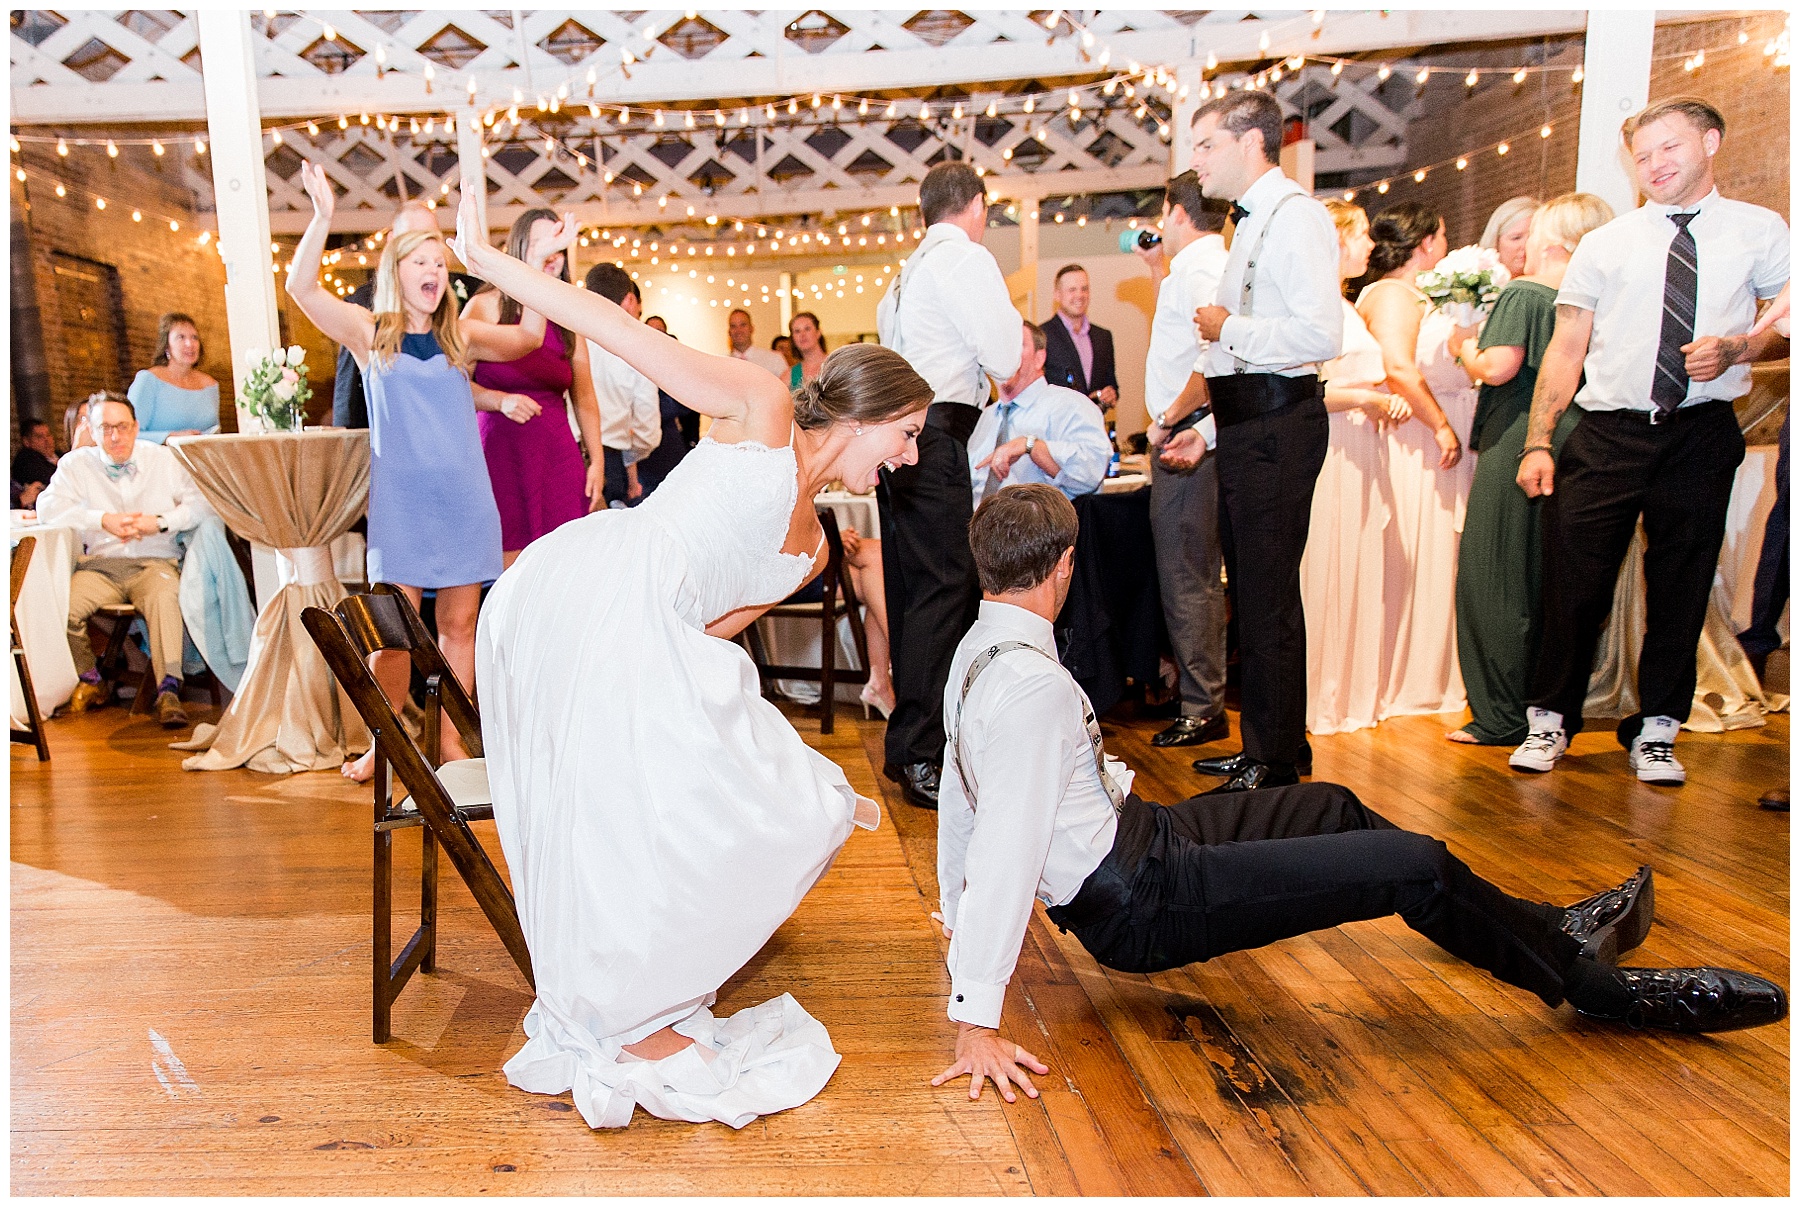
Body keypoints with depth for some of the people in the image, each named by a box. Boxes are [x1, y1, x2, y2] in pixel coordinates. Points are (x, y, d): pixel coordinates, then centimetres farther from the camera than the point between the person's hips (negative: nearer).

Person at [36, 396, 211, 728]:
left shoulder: (164, 459, 10)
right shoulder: (75, 463, 10)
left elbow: (202, 500, 2)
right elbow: (48, 507, -3)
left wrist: (161, 522, -13)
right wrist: (103, 520, -16)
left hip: (154, 563, -2)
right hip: (98, 566, 2)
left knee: (165, 596, -36)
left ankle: (169, 690, -37)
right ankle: (90, 681, 1)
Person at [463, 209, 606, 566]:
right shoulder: (486, 306, 2)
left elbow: (584, 397, 14)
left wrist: (597, 461, 8)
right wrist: (501, 400, -18)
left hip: (558, 455, 3)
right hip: (499, 452, -3)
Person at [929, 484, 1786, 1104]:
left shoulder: (975, 651, 2)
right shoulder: (1035, 686, -28)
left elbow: (961, 793, 12)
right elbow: (1006, 844, -30)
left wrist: (960, 910, 24)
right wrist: (976, 1023, -27)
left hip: (1131, 841, 11)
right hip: (1142, 902, -11)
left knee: (1330, 808, 20)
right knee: (1413, 867, -11)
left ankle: (1545, 928, 33)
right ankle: (1596, 985, 17)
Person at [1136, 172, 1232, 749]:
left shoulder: (1201, 266, -12)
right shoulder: (1200, 265, 19)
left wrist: (1169, 419, -18)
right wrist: (1157, 268, 34)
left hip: (1184, 437, -11)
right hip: (1187, 436, 11)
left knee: (1187, 576, -7)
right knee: (1189, 571, 15)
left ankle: (1203, 710, 1)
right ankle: (1194, 690, 26)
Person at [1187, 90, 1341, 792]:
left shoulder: (1293, 216, -9)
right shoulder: (1253, 224, 22)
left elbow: (1321, 333, -23)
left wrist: (1228, 328, -11)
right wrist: (1207, 430, 19)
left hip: (1276, 426, -10)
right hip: (1246, 427, 10)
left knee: (1267, 600, -7)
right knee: (1249, 595, 14)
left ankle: (1277, 765, 3)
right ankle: (1261, 746, 26)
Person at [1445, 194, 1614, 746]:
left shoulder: (1522, 295, -10)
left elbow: (1498, 368, -18)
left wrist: (1465, 347, 2)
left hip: (1516, 446, -7)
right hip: (1569, 446, 7)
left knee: (1492, 581, -1)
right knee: (1548, 581, 15)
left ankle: (1501, 716, 1)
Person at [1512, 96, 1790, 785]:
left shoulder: (1761, 233, 10)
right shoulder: (1605, 244, 10)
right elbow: (1565, 349, 5)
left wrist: (1738, 349, -11)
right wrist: (1537, 443, -4)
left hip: (1701, 434, 1)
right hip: (1608, 435, 0)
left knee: (1681, 586, 5)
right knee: (1574, 581, -3)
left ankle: (1656, 730, 18)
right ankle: (1550, 719, 12)